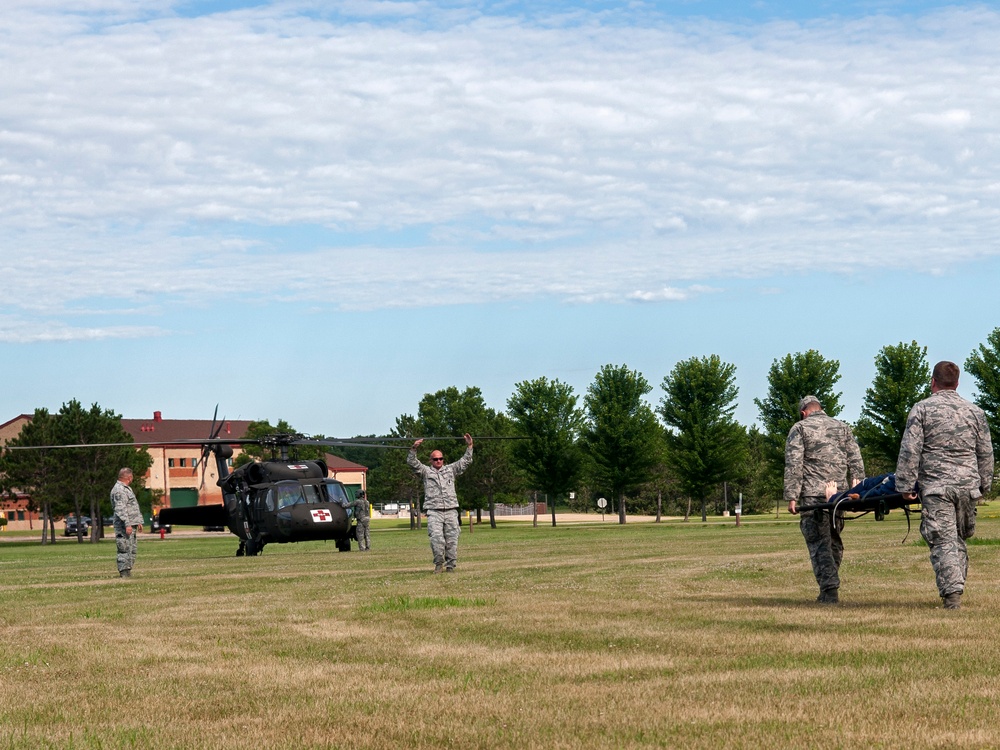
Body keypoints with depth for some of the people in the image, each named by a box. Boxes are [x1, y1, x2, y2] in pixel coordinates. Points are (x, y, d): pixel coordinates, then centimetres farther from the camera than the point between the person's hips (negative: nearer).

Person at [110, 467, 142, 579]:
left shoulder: (127, 488, 21)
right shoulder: (119, 490, -13)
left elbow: (135, 507, 27)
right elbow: (120, 509, -21)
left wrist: (139, 521, 24)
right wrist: (127, 524, -25)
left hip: (131, 525, 11)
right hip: (124, 526, -11)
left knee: (132, 550, 12)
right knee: (125, 549, -11)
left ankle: (128, 572, 16)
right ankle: (124, 573, -10)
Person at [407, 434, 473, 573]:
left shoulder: (450, 469, 19)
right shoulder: (426, 471, 12)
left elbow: (465, 462, 20)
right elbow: (412, 463, 2)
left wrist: (469, 447, 11)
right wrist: (414, 449, -13)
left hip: (451, 510, 3)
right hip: (434, 511, -2)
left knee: (452, 539, -1)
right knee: (437, 537, -18)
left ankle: (451, 565, 5)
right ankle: (439, 563, -4)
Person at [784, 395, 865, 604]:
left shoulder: (799, 428, 4)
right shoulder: (842, 427, 18)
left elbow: (793, 465, -5)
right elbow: (856, 462, 13)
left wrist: (792, 497, -6)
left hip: (812, 494, -4)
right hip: (839, 492, 4)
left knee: (819, 542, -6)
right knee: (834, 541, 14)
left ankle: (829, 589, -15)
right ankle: (830, 586, 18)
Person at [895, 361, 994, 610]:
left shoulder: (922, 409, -1)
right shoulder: (974, 412, 11)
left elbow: (910, 450, -7)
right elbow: (986, 454, 14)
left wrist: (905, 485, -3)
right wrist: (983, 486, 23)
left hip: (935, 487, -3)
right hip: (967, 486, 3)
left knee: (943, 542, -5)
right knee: (960, 539, 15)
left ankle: (952, 593, -15)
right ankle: (956, 587, 15)